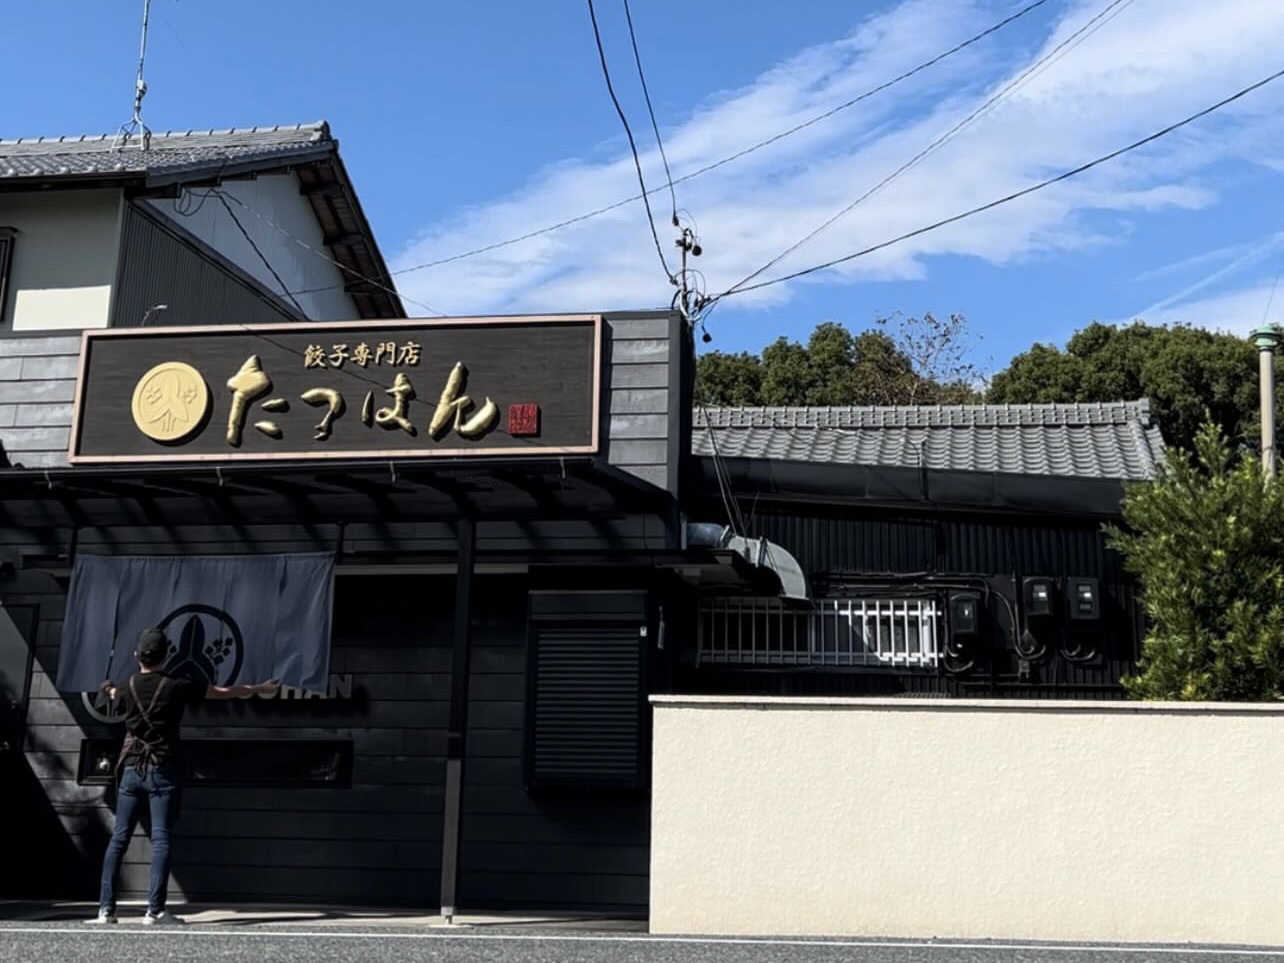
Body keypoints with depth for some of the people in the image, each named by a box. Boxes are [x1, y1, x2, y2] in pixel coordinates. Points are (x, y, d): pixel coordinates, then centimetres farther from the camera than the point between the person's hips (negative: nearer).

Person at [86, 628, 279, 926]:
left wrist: (108, 689, 58)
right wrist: (260, 689, 19)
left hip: (131, 769, 4)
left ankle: (106, 908, 6)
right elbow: (225, 692, 4)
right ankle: (155, 911, -7)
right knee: (161, 840, -4)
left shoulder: (128, 687, 6)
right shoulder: (176, 687, -4)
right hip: (162, 771, -4)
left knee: (119, 838, 7)